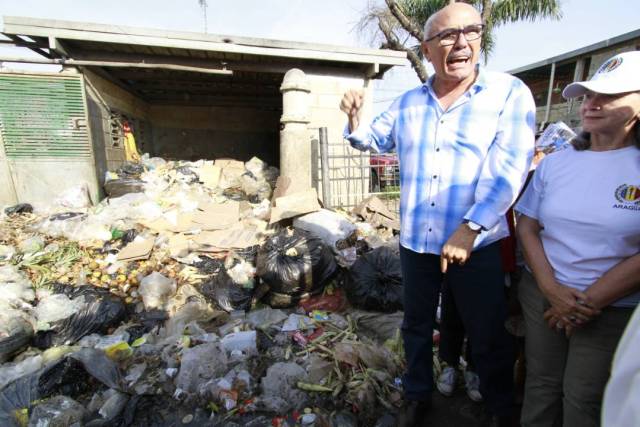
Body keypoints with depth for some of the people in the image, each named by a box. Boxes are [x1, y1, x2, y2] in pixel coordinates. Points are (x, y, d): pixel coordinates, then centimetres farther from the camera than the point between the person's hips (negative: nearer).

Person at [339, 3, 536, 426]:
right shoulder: (408, 102, 8)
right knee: (417, 324, 19)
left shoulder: (509, 92, -6)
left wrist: (469, 229, -25)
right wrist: (355, 118, -3)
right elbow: (373, 139, 19)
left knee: (490, 338, 14)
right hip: (415, 242, 4)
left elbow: (508, 168, -16)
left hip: (477, 244, -3)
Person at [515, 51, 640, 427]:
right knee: (540, 387, 16)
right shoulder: (555, 163, 2)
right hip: (542, 295, 2)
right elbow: (527, 227, 0)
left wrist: (589, 302, -13)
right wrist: (551, 288, -10)